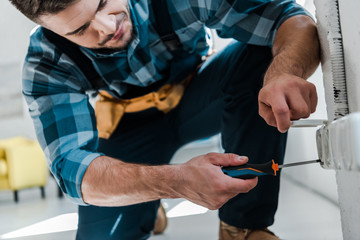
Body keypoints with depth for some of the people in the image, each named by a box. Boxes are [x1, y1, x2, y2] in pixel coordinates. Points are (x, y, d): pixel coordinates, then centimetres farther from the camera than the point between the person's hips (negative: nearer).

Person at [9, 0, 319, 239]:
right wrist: (175, 181, -55)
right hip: (132, 126, 0)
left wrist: (283, 73, -54)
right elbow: (71, 167, -37)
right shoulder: (47, 64, -27)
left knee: (261, 56, -30)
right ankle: (145, 204, 17)